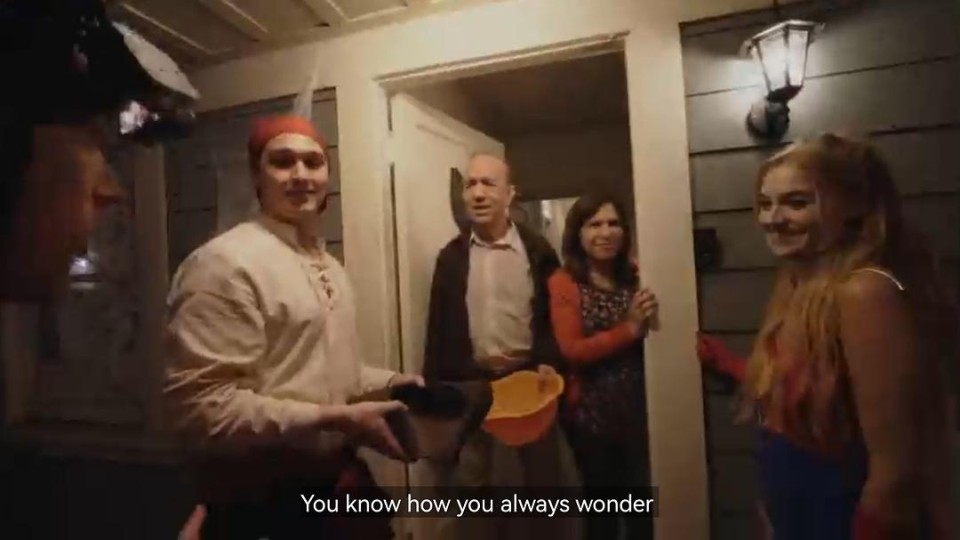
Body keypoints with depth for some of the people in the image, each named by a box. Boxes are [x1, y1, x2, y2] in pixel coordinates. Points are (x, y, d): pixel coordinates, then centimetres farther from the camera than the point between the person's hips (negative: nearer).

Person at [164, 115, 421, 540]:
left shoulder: (328, 264, 9)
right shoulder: (224, 263, -19)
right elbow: (200, 405, -24)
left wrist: (388, 381, 3)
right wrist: (332, 419, -24)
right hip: (264, 499, -8)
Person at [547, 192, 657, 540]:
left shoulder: (635, 277, 5)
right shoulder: (564, 282, -8)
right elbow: (572, 350, -15)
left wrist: (648, 322, -9)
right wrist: (630, 329, -19)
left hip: (638, 406, 4)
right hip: (591, 411, -3)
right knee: (601, 503, 12)